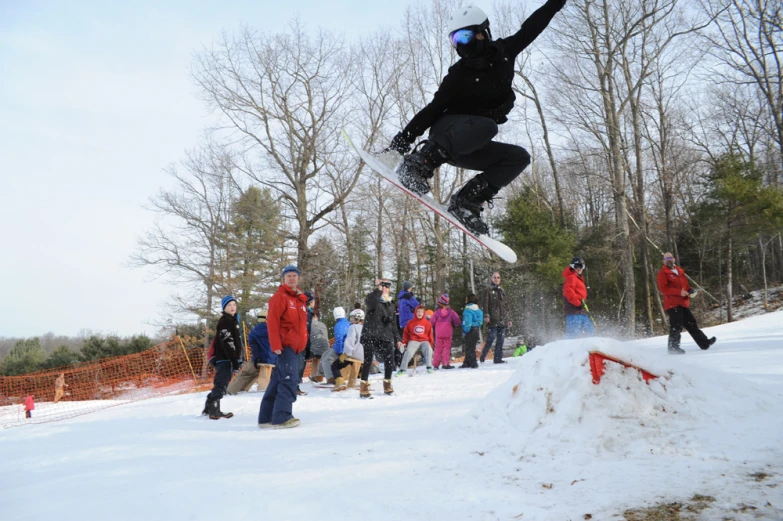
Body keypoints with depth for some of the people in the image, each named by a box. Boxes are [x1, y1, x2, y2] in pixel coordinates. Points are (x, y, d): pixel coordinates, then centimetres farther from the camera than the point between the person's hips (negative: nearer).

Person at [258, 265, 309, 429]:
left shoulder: (301, 299, 18)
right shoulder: (280, 297, -7)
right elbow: (272, 322, -16)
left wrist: (303, 342, 15)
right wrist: (275, 345, -22)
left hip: (295, 345, 8)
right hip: (285, 345, -8)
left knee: (278, 381, 10)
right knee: (289, 378, -15)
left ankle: (266, 418, 16)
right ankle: (282, 417, -14)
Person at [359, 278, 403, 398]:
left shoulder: (391, 304, 17)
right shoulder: (373, 299, -2)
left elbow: (393, 323, 22)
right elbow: (371, 302, -30)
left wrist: (397, 339, 18)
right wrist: (378, 288, -23)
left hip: (385, 337, 6)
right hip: (370, 335, -6)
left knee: (390, 361, 5)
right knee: (368, 361, -7)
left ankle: (387, 386, 25)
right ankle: (363, 388, 2)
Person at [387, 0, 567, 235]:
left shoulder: (503, 52, 3)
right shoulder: (459, 75, -13)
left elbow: (531, 27, 18)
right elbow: (433, 109, -16)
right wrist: (404, 138, -23)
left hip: (468, 147, 6)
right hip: (447, 131, -6)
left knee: (519, 157, -11)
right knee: (485, 126, -36)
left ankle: (466, 202, -17)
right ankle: (417, 164, -33)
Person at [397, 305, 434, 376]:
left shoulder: (427, 323, 6)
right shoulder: (410, 322, 4)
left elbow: (430, 334, 14)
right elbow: (406, 333, 13)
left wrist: (431, 342, 5)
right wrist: (404, 342, 7)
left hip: (424, 341, 1)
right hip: (413, 341, -1)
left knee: (429, 349, -30)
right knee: (409, 352, -27)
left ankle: (429, 367, -19)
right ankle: (402, 369, -20)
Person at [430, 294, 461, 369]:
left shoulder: (436, 312, -7)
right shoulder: (451, 312, -6)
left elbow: (432, 323, -5)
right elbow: (457, 321, -6)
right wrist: (453, 325, 13)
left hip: (438, 334, 1)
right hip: (448, 334, -1)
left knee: (438, 349, 9)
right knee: (447, 348, 6)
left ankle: (436, 364, 11)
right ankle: (446, 363, -1)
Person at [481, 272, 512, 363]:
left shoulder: (502, 291, 21)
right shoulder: (488, 290, 3)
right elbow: (484, 303, -6)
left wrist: (508, 319, 21)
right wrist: (486, 315, -18)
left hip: (502, 320, 6)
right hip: (492, 319, -6)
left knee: (501, 339, 4)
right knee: (491, 338, -12)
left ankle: (498, 358, 9)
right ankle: (483, 357, -1)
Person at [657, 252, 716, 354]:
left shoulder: (679, 271, 19)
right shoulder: (663, 273, -4)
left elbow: (685, 284, 29)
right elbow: (663, 288, -15)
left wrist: (690, 290, 6)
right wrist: (679, 292, -21)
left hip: (684, 303, 8)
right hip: (673, 304, -7)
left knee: (691, 324, 15)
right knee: (676, 326, -11)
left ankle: (704, 343, 22)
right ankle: (673, 348, -3)